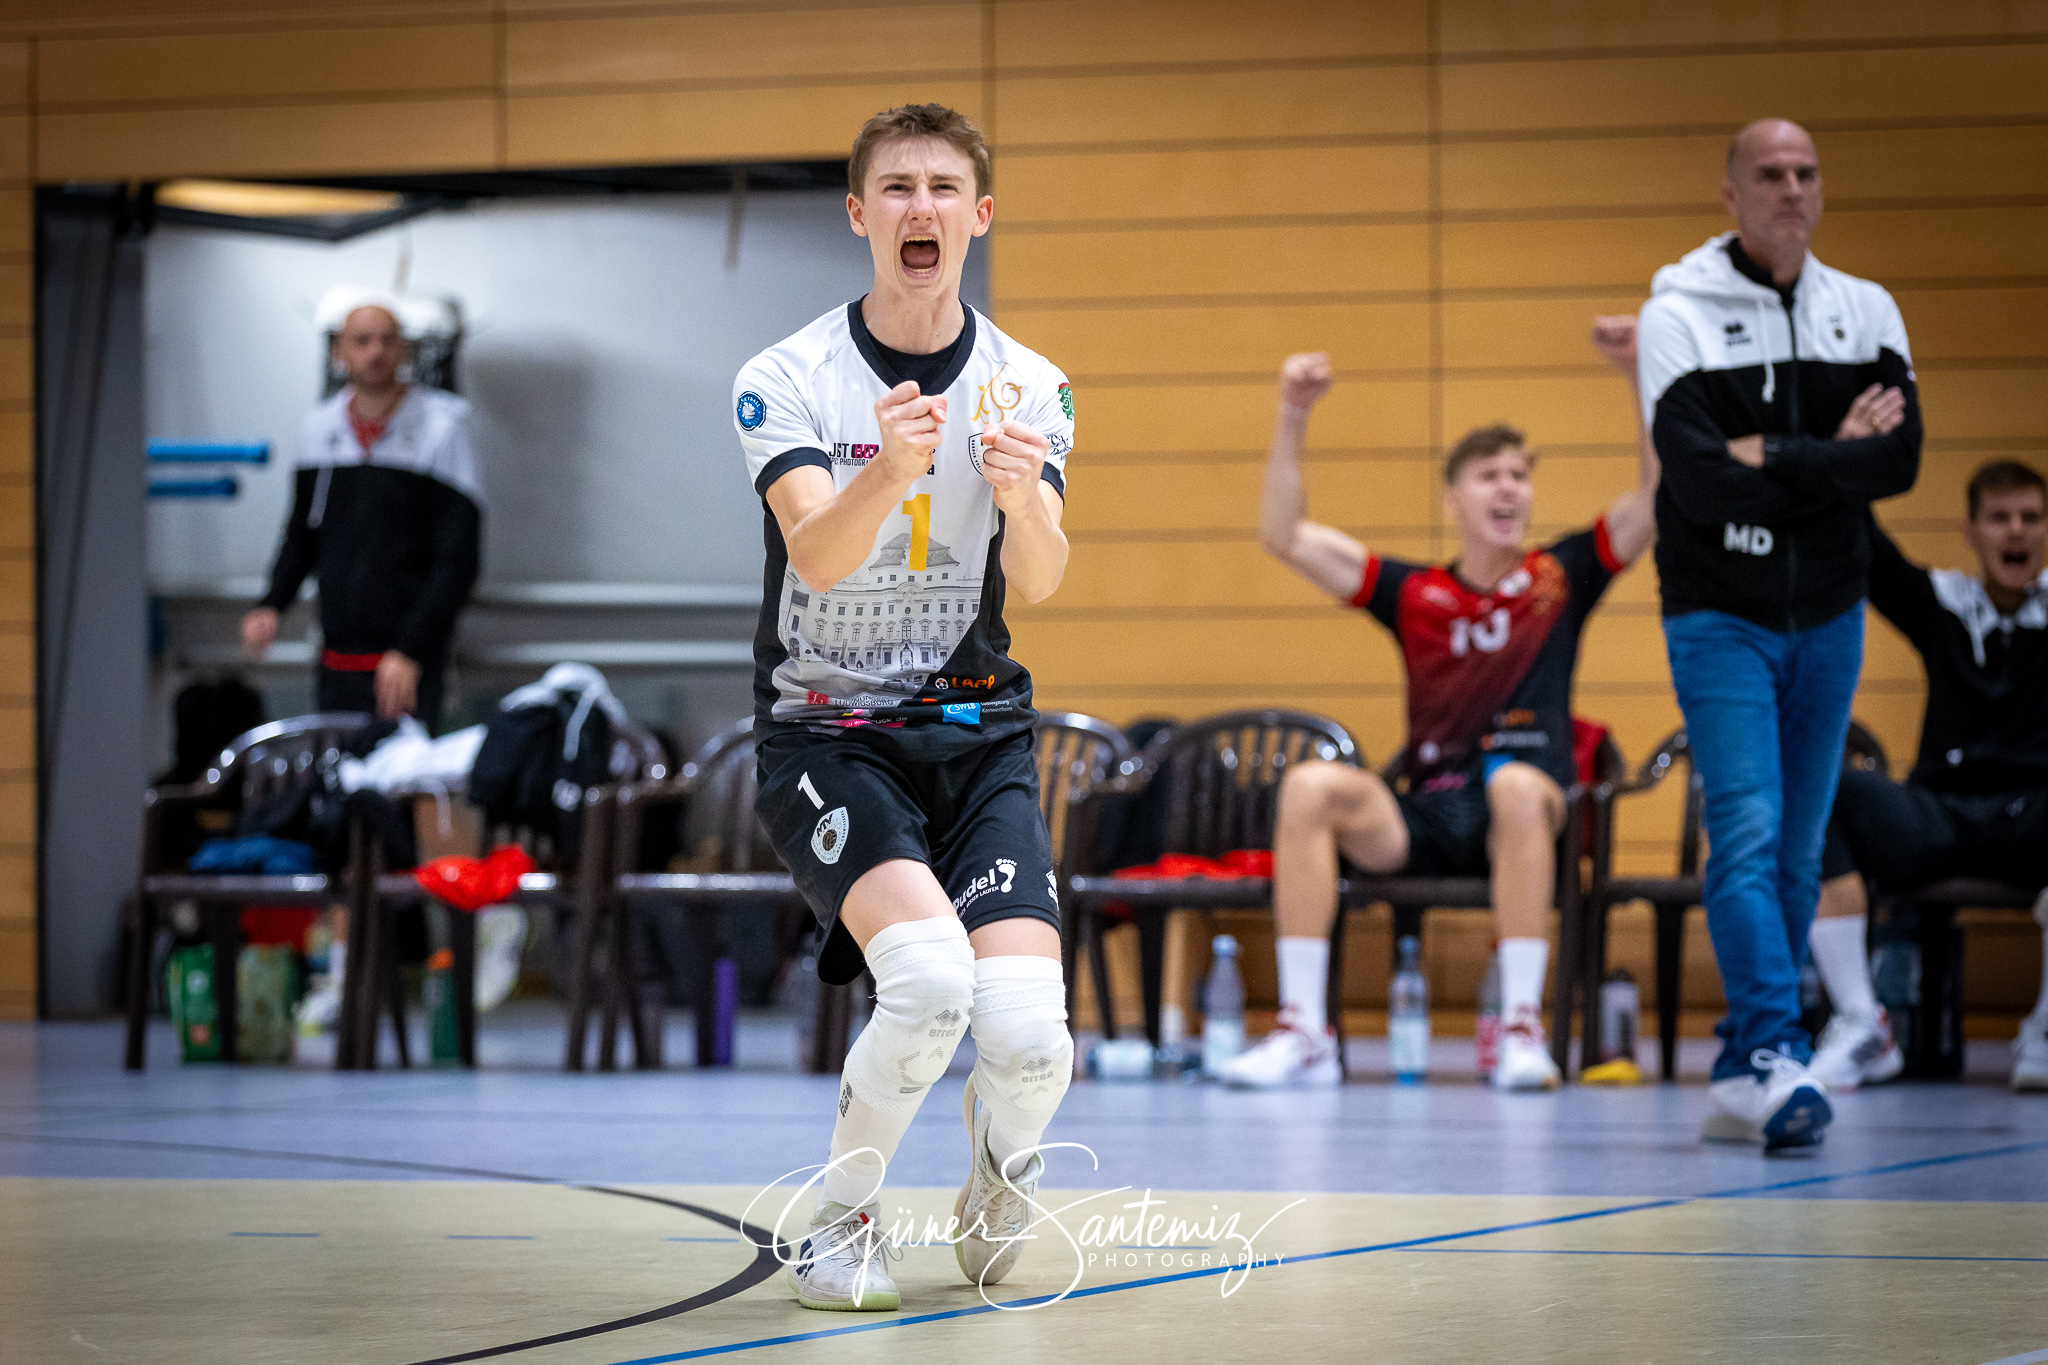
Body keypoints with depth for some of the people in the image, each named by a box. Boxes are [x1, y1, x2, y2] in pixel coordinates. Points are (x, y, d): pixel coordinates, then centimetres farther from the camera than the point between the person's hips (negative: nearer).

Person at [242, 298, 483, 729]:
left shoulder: (441, 429, -4)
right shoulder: (317, 429, 11)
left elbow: (457, 560, -7)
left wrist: (410, 653, -16)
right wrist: (272, 604, 3)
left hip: (407, 667, -5)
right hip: (334, 663, 5)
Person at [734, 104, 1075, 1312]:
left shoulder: (1027, 387, 1)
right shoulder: (787, 381, -7)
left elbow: (1040, 582, -13)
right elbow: (819, 555, -23)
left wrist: (1024, 499, -36)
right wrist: (891, 472, -44)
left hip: (978, 729, 3)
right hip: (828, 733, -3)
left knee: (1027, 1032, -18)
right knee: (929, 981, -29)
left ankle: (998, 1188, 19)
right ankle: (840, 1224, -3)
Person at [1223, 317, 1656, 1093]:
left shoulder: (1562, 578, 10)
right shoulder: (1414, 594, 12)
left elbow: (1660, 497, 1)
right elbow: (1285, 537, 8)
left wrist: (1643, 380, -10)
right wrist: (1293, 419, -1)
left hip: (1521, 822, -2)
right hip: (1424, 819, 2)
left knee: (1515, 784, -38)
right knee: (1311, 786, -26)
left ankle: (1522, 1028, -36)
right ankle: (1304, 1031, -29)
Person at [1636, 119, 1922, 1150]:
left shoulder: (1866, 313, 5)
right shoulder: (1679, 313, -7)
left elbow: (1900, 461, -8)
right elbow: (1700, 478, -20)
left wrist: (1775, 462, -18)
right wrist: (1833, 456, -14)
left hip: (1827, 618, 4)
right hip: (1718, 614, -4)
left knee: (1798, 852, 6)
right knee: (1746, 833, -15)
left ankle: (1742, 1078, 14)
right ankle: (1775, 1057, -20)